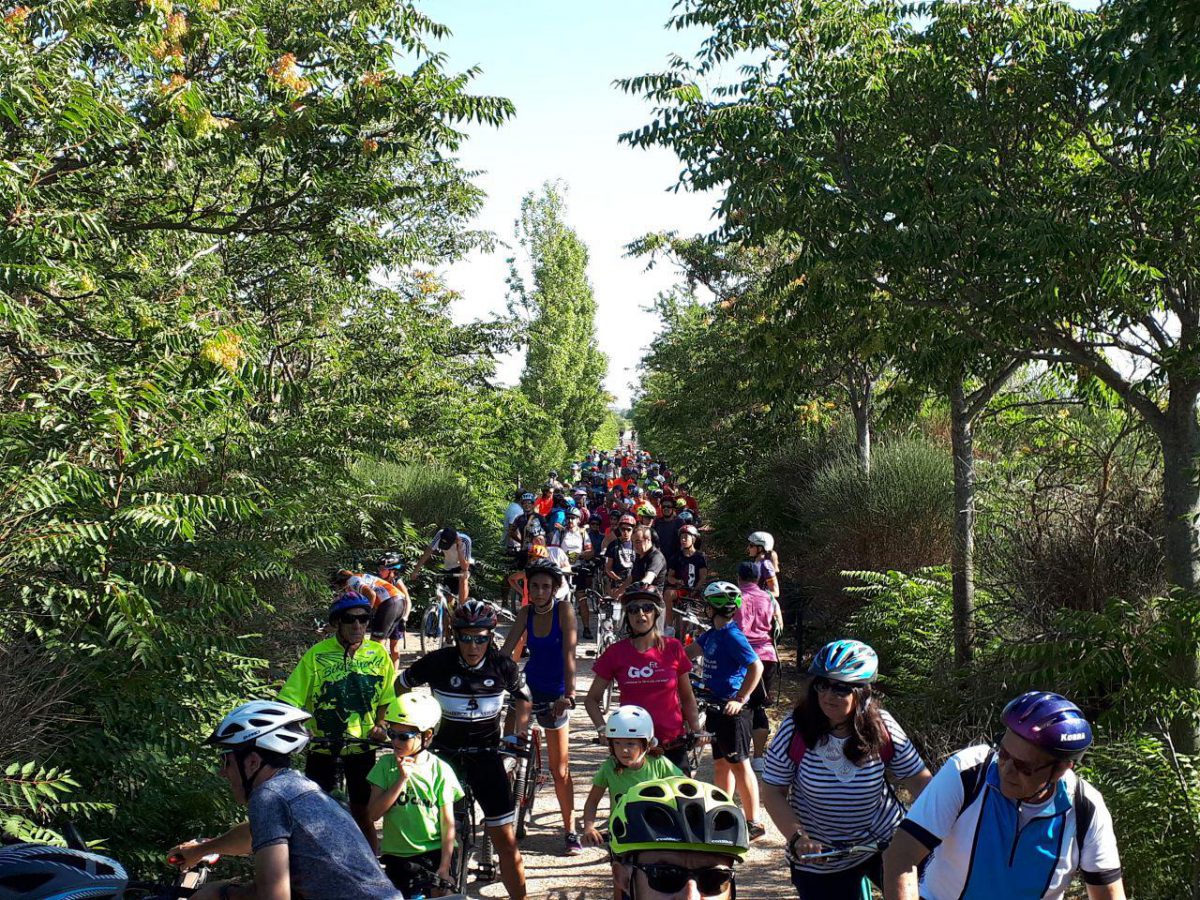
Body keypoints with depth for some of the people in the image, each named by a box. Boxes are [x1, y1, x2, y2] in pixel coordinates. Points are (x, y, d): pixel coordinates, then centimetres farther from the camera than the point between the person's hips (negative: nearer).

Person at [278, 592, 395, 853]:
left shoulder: (378, 653, -5)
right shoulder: (317, 654, -12)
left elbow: (387, 699, 5)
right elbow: (290, 699, -12)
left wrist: (380, 725, -10)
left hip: (362, 744, 1)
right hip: (322, 744, -1)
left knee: (362, 812, 8)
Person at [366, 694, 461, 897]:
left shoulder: (440, 770, -5)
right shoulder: (385, 765, -1)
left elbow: (448, 823, -4)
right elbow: (373, 814, -10)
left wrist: (444, 868, -9)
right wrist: (402, 779, -17)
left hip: (434, 853, -2)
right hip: (396, 855, 2)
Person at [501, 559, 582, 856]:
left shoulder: (564, 610, -14)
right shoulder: (526, 613, -3)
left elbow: (568, 654, -23)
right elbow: (507, 651, -8)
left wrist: (568, 695, -34)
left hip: (555, 696, -3)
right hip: (529, 687, 3)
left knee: (560, 768, 2)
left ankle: (570, 831, 13)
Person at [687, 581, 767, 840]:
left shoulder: (732, 636, -17)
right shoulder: (712, 634, 10)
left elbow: (756, 667, -23)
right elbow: (689, 653, 19)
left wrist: (740, 699, -23)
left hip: (732, 710, -9)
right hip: (716, 707, 9)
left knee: (739, 765, -3)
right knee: (721, 763, 16)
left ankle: (753, 822, 4)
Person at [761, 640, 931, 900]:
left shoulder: (882, 728, -13)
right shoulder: (795, 730, -16)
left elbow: (919, 781, -4)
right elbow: (773, 792, -9)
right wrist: (798, 839, -22)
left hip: (887, 842, 1)